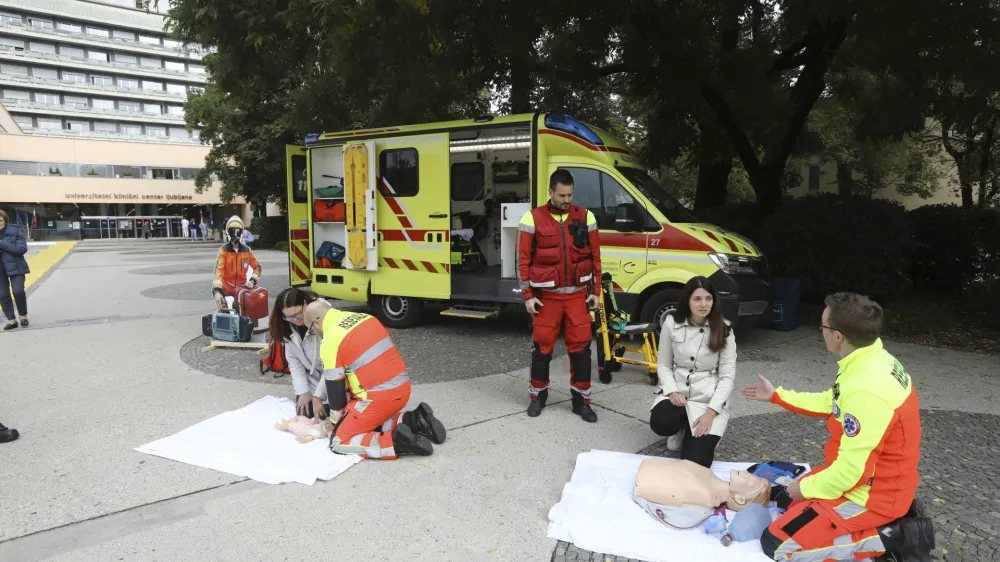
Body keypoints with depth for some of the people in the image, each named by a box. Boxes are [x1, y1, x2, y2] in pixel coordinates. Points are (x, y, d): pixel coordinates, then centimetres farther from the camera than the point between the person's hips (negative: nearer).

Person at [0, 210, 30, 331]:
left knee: (18, 291, -11)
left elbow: (23, 248, -14)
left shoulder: (15, 232, -6)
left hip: (15, 267, -4)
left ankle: (23, 316, 12)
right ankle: (11, 320, 17)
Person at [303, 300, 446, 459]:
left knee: (338, 441, 4)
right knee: (369, 421, 30)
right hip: (402, 388, 8)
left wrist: (335, 420, 15)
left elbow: (335, 385, -3)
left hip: (379, 398, -8)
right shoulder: (363, 318, 11)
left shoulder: (330, 340, -11)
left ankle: (397, 442, -12)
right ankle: (413, 421, 10)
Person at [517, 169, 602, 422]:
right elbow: (523, 259, -3)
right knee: (542, 345, 7)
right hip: (546, 295, -1)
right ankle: (538, 395, 25)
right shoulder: (532, 218, -5)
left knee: (580, 345, 4)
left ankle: (581, 399, 16)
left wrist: (595, 291, 5)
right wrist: (527, 295, -6)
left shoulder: (585, 217, 2)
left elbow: (595, 256, 7)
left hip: (578, 293, 2)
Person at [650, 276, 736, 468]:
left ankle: (693, 434, 20)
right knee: (660, 424, -32)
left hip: (709, 398, -1)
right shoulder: (672, 323, -5)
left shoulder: (724, 329, -8)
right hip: (677, 392, 2)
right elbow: (663, 364, 3)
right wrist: (672, 391, -14)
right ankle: (681, 430, 8)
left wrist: (711, 412, -17)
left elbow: (727, 376, -7)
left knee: (695, 461, -17)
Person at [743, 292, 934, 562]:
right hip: (879, 480, 9)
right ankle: (894, 518, 16)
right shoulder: (875, 361, -3)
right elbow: (831, 401, 14)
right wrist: (776, 395, 19)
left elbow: (851, 470, -28)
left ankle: (892, 536, -4)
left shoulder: (866, 391, -34)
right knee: (787, 498, 23)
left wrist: (806, 488, -10)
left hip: (872, 494, -9)